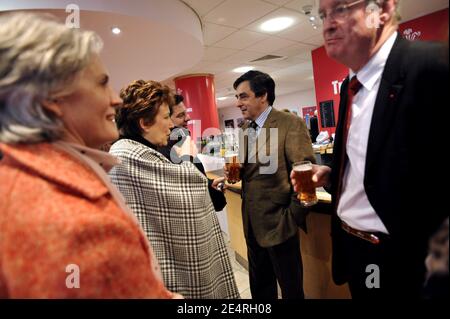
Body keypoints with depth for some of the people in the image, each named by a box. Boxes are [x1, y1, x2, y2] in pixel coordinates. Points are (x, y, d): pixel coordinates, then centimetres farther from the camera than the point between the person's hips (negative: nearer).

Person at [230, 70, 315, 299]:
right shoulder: (245, 128, 9)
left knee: (291, 288, 15)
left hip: (277, 222, -6)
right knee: (259, 286, 23)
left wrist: (292, 217, -15)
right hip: (252, 223, 7)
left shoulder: (291, 124, -14)